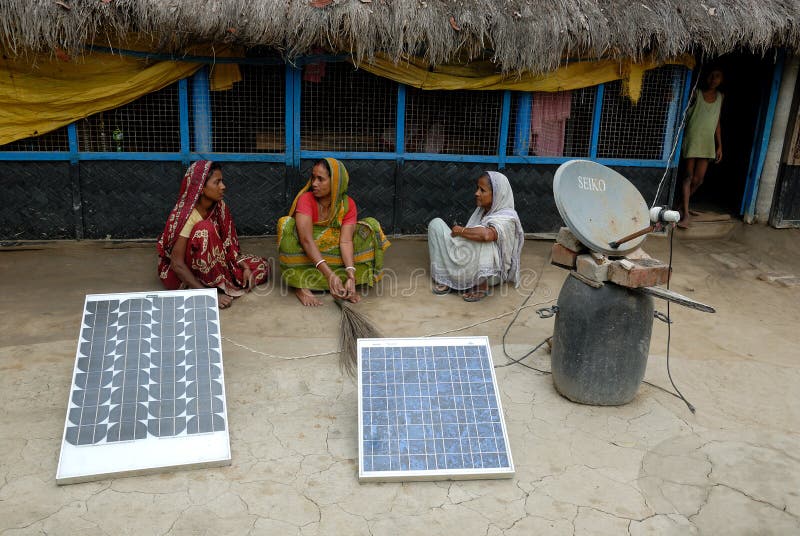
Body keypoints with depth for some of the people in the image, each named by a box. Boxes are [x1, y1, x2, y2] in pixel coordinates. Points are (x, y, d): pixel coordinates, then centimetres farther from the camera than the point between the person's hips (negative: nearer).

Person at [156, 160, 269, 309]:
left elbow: (228, 244, 1)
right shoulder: (186, 215, -25)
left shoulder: (219, 207, -5)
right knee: (205, 229, -32)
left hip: (212, 265, 6)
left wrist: (245, 267, -16)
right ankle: (216, 287, -24)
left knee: (261, 266, -6)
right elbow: (178, 265, -28)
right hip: (186, 273, -6)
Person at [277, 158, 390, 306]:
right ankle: (300, 286, -28)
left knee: (371, 225, -14)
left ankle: (344, 288, -23)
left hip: (335, 255, 3)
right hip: (306, 257, -2)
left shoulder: (348, 204, -8)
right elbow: (306, 239, -29)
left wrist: (351, 277, -38)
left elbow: (346, 241, -20)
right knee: (286, 224, -28)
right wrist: (329, 274, -42)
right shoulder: (305, 199, -16)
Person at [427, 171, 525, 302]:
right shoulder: (482, 210, 8)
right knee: (436, 223, -1)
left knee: (485, 241, -40)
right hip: (468, 262, 8)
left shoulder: (507, 217, -17)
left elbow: (486, 234, -38)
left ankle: (483, 285, -16)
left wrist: (461, 230, -22)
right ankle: (443, 278, -7)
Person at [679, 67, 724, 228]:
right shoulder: (696, 94, -3)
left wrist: (719, 146, 13)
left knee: (698, 179, 2)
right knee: (689, 176, -5)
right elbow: (684, 114, -8)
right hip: (692, 139, -4)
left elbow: (717, 122, 15)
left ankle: (683, 206, 22)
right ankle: (686, 214, -5)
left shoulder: (720, 97, 11)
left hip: (708, 143, 4)